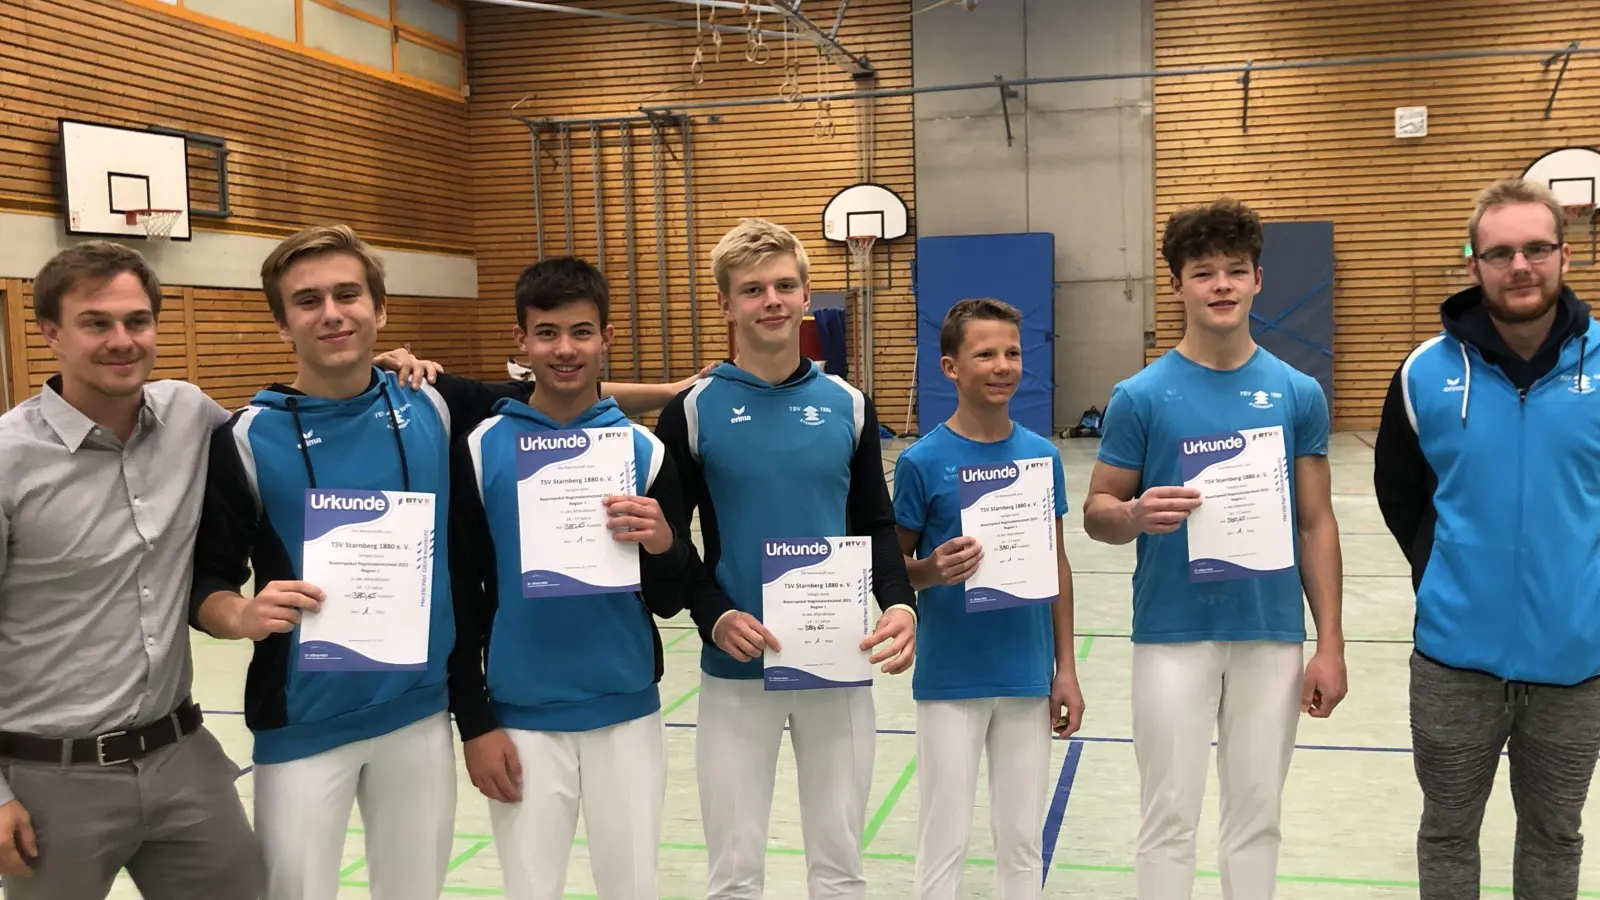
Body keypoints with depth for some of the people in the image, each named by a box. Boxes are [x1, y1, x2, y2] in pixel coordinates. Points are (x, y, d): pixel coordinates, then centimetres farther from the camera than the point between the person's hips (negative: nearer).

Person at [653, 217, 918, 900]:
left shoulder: (847, 404, 3)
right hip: (735, 672, -2)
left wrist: (899, 603, -12)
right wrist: (713, 618, -18)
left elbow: (876, 526, 6)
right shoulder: (694, 411, -4)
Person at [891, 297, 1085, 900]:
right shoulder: (922, 461, -9)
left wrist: (1065, 668, 6)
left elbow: (1058, 566, 8)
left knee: (1023, 840, 14)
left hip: (1027, 676, 3)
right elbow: (892, 565, -2)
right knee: (945, 842, 7)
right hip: (950, 679, -3)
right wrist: (931, 571, -24)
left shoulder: (1042, 456, 1)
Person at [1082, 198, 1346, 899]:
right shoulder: (1141, 396, -5)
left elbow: (1316, 524, 4)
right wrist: (1136, 514, -24)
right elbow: (1097, 512, 0)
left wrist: (1330, 643, 1)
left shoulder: (1298, 394, 1)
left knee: (1257, 816, 13)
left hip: (1273, 635, 2)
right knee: (1170, 817, 6)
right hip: (1172, 635, -2)